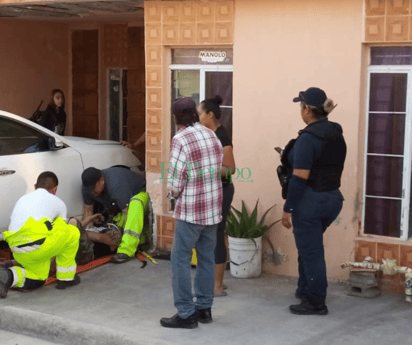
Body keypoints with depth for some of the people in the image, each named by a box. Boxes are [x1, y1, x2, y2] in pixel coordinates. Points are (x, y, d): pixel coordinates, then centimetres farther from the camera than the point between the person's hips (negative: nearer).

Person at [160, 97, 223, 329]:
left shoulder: (181, 140, -14)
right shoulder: (213, 136, 6)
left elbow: (175, 181, -14)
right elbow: (219, 170, 7)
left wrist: (175, 194, 6)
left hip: (190, 210, -7)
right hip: (213, 208, 7)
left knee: (181, 260, 1)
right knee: (207, 258, 14)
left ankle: (186, 314, 3)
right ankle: (204, 308, 22)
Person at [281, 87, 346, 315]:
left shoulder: (308, 138, -18)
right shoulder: (336, 134, 6)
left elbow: (300, 178, -21)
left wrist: (288, 208, -16)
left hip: (310, 200, -8)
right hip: (333, 197, 9)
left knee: (311, 251, 3)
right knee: (309, 246, 24)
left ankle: (316, 303, 12)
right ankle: (305, 290, 36)